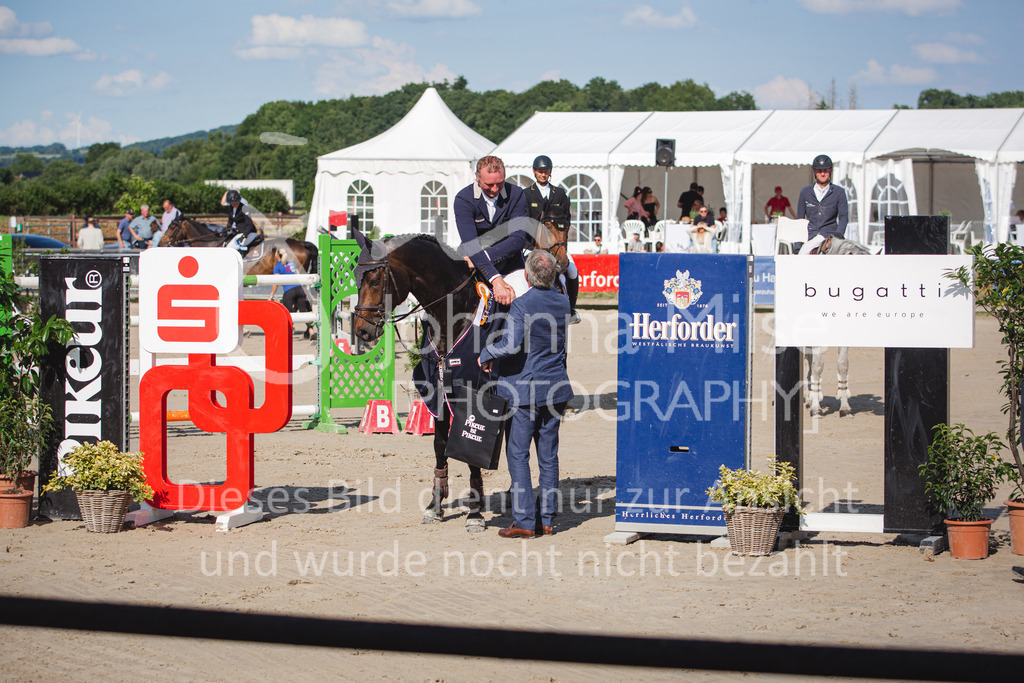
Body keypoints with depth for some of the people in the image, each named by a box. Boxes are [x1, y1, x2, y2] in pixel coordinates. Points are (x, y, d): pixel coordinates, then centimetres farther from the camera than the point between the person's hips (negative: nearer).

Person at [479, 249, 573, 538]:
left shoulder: (521, 305, -17)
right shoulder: (563, 303, 3)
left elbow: (512, 344, -28)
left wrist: (486, 354, -9)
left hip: (524, 389, -6)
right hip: (556, 389, 6)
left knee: (518, 454, 2)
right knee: (549, 456, 10)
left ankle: (524, 522, -1)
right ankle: (547, 519, 14)